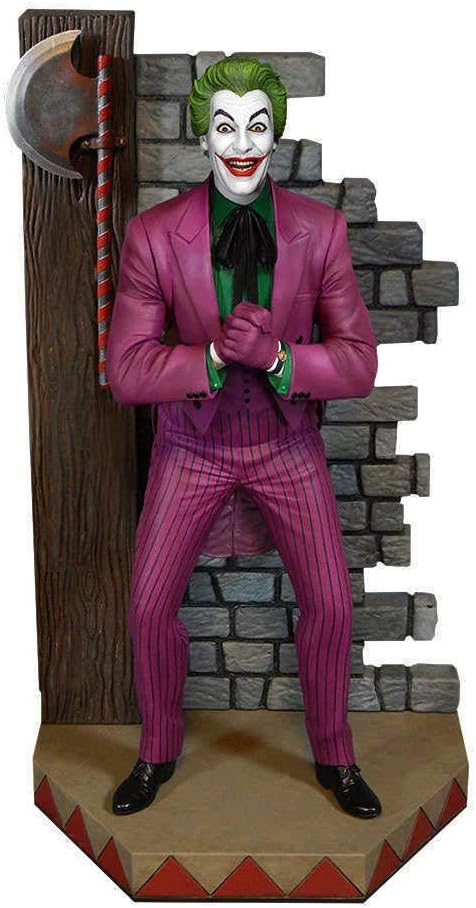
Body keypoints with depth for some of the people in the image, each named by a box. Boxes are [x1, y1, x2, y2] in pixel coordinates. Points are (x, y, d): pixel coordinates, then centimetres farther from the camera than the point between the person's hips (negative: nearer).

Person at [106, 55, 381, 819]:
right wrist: (217, 354, -33)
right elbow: (126, 372, -17)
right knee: (150, 605, -1)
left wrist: (275, 357, -32)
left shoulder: (320, 229, -15)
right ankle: (159, 751, 26)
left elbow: (360, 364, -14)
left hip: (288, 440, 1)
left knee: (330, 603, -1)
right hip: (193, 442, 0)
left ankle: (334, 755, 24)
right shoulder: (153, 235, -18)